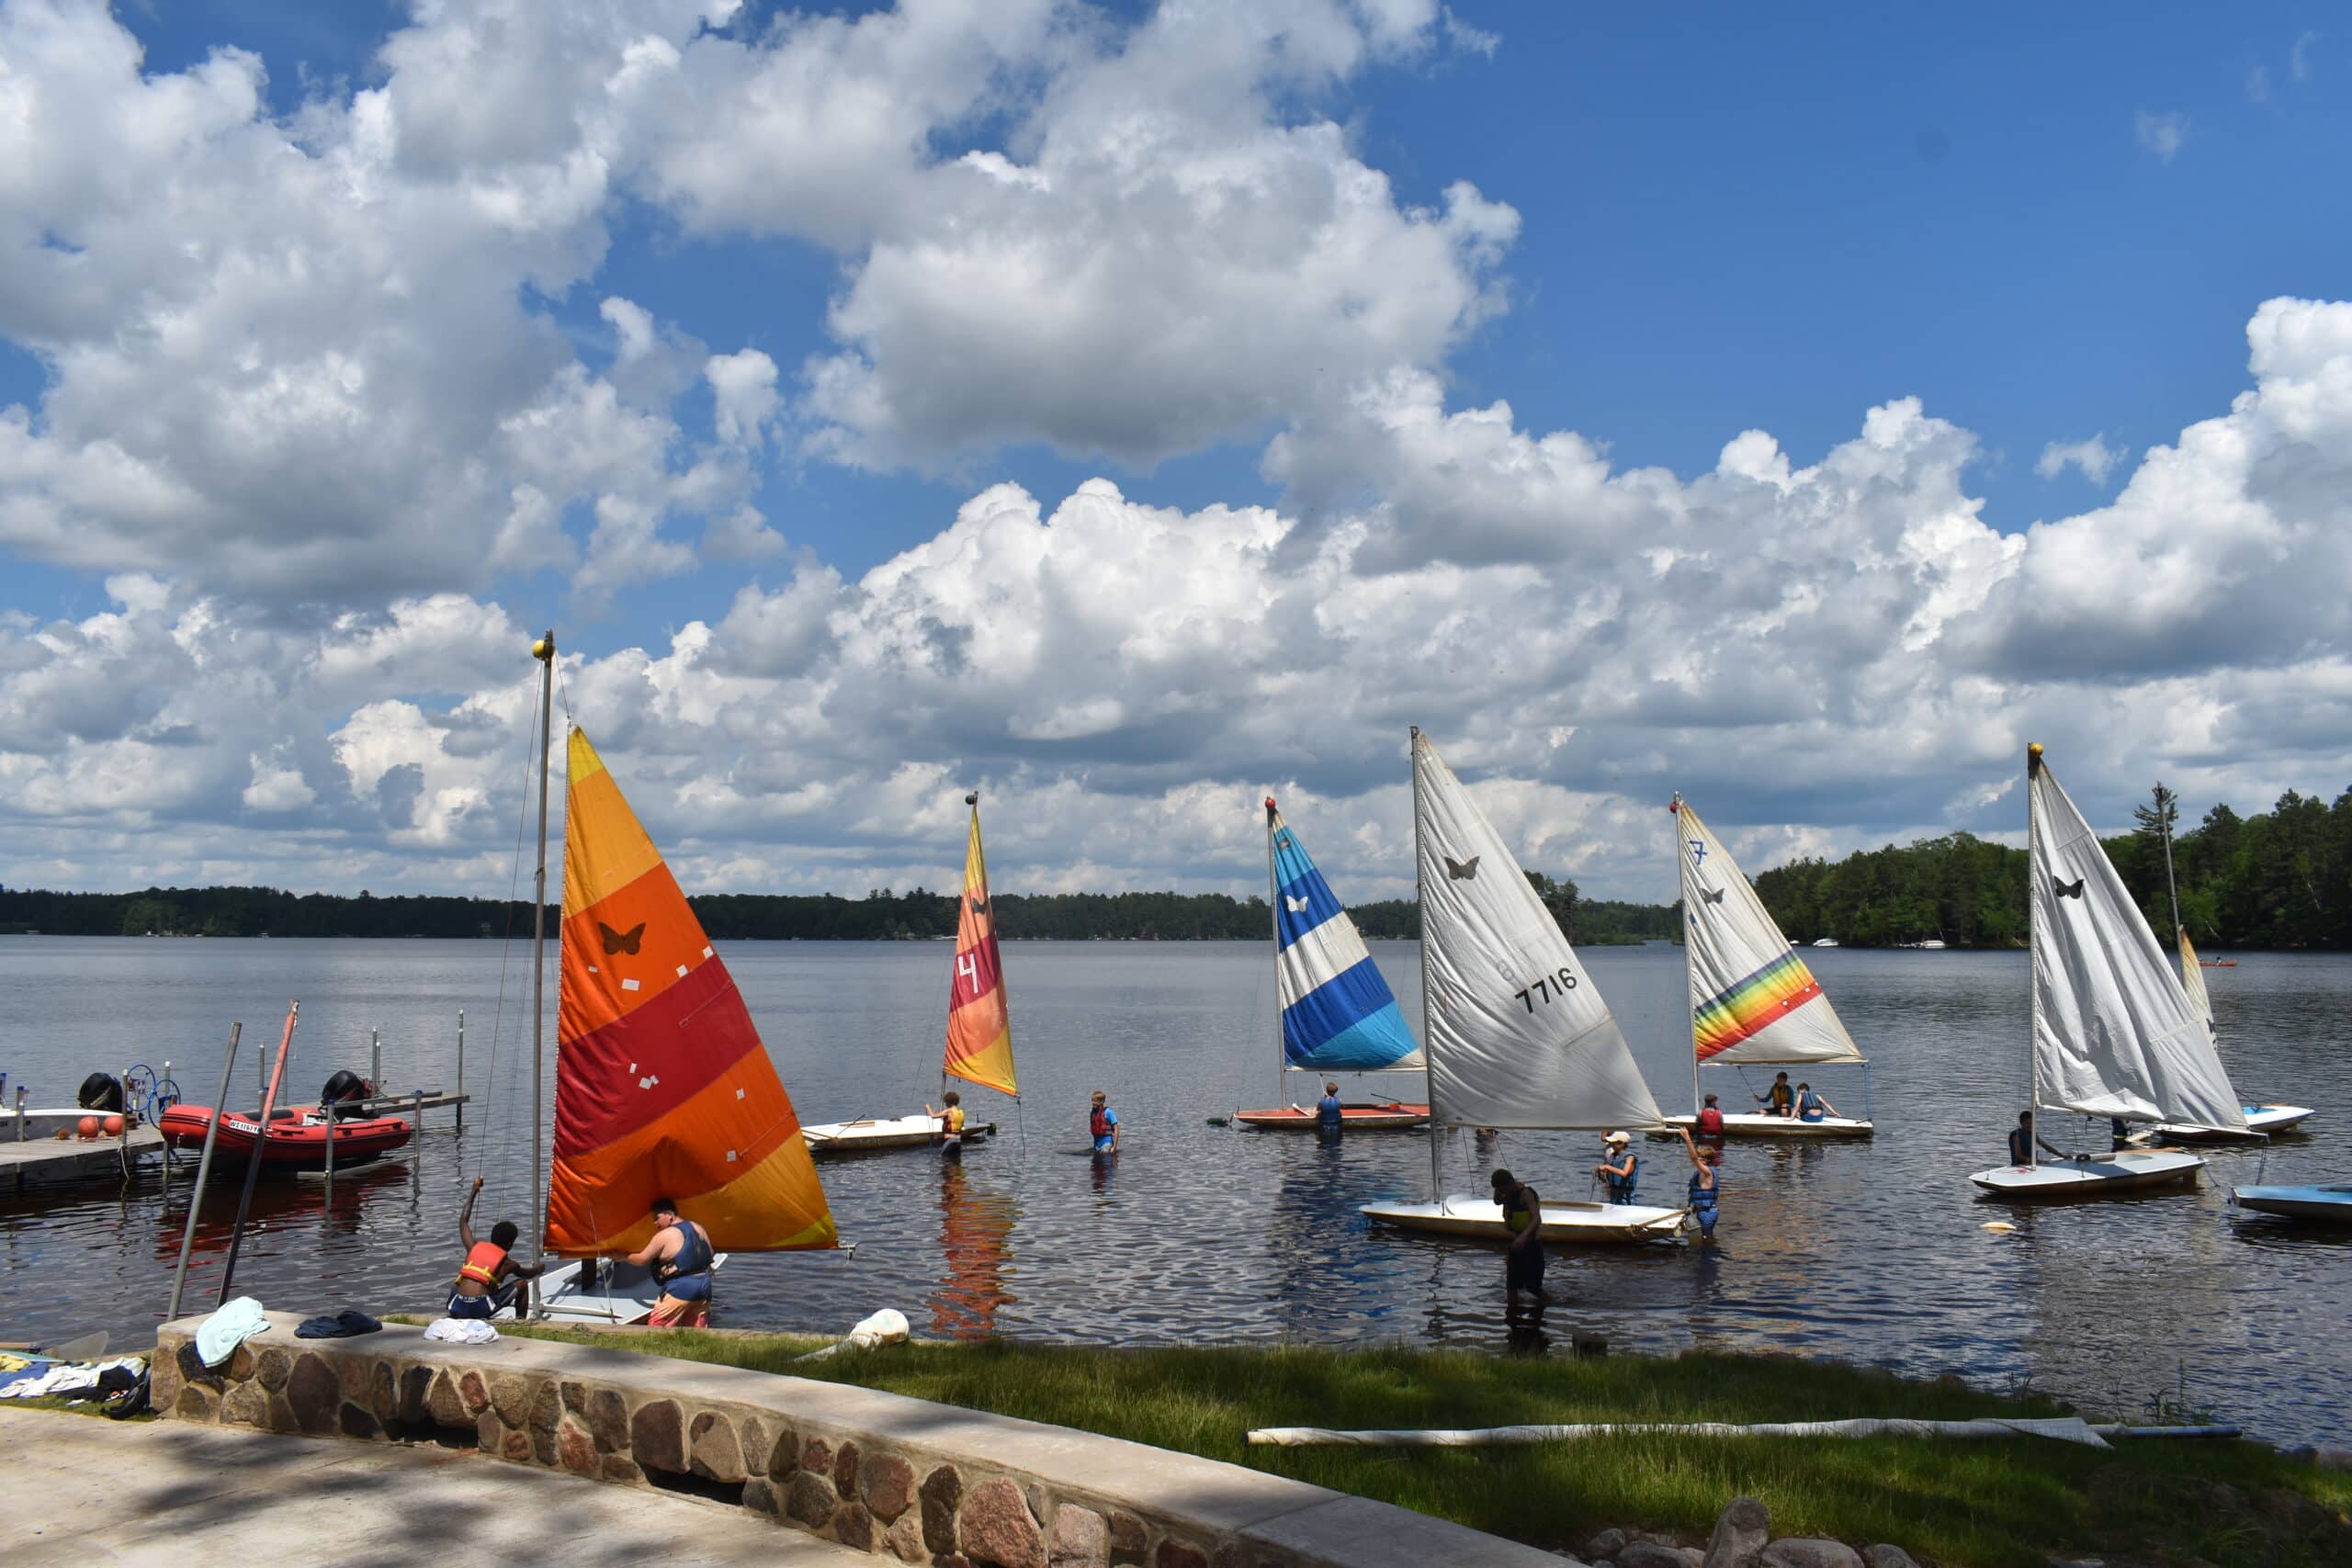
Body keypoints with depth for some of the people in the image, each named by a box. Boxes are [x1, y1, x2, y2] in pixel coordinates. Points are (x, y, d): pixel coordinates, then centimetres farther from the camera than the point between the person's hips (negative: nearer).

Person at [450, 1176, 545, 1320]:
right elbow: (529, 1274, 34)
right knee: (521, 1284, 18)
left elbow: (463, 1221, 34)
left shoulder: (474, 1247, 18)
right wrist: (540, 1267, 57)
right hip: (482, 1310, -4)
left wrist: (474, 1190, 40)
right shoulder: (508, 1264, 12)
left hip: (457, 1309, 4)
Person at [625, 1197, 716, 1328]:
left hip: (680, 1288, -7)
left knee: (656, 1328, 0)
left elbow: (642, 1260, -3)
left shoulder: (665, 1235, -9)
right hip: (704, 1286, 7)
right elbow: (711, 1257, 15)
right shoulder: (699, 1229, 11)